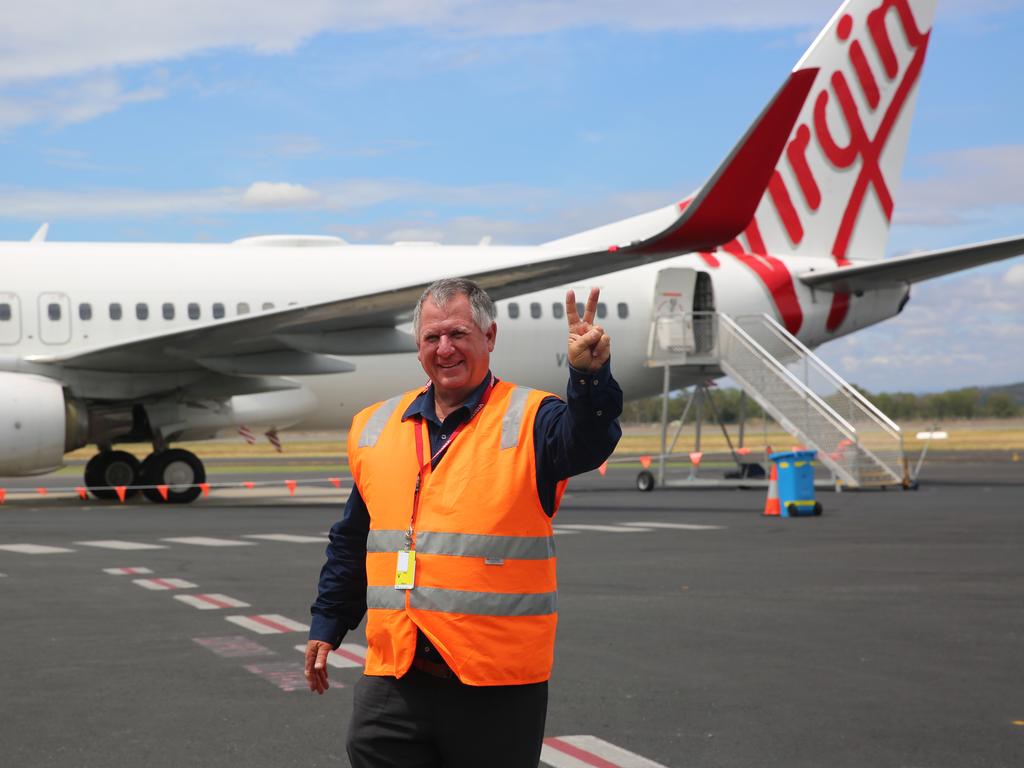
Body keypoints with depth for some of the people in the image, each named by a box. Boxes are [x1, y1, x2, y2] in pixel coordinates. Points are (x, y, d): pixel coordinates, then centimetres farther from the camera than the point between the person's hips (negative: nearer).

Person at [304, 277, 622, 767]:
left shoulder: (529, 421, -1)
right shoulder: (375, 428, 13)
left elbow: (586, 441, -24)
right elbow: (352, 542, 22)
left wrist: (590, 376, -43)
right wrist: (327, 626, 23)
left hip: (499, 685, -3)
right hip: (394, 677, 4)